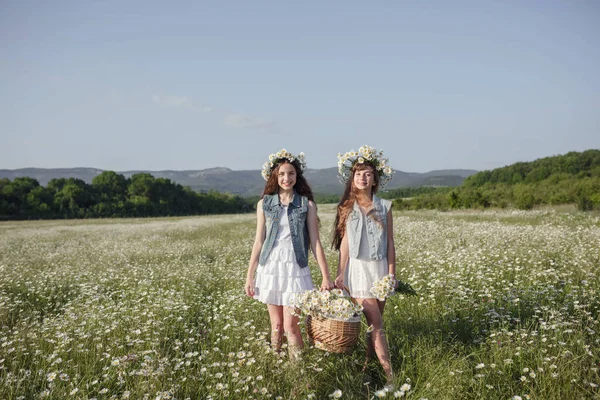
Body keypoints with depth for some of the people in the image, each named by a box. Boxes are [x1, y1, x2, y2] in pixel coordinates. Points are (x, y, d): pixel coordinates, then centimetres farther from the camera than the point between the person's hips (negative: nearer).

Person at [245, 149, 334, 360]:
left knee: (290, 326, -4)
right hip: (270, 268, 2)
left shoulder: (307, 204, -1)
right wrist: (249, 276, 5)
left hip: (295, 269, -2)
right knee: (276, 325, 9)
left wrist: (326, 277, -4)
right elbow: (259, 241, 5)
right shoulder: (264, 204, 3)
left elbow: (315, 242, -1)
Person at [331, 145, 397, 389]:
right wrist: (340, 274, -2)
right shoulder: (346, 208, 2)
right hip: (358, 268, -2)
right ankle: (390, 374, -3)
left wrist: (392, 272, -2)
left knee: (375, 322, 7)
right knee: (375, 324, -6)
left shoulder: (384, 207, 4)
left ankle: (369, 364, 21)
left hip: (380, 268, 2)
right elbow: (344, 243, 1)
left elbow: (390, 242, 4)